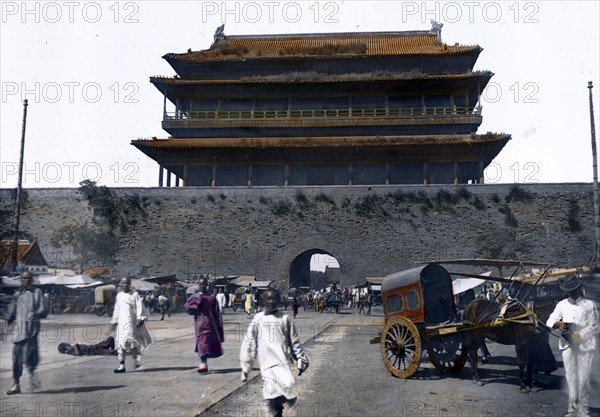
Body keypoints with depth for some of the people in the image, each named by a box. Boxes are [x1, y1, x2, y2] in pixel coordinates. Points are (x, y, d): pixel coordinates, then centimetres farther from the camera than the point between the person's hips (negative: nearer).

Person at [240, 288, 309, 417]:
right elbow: (249, 343, 7)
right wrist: (245, 366, 5)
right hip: (266, 364, 0)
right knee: (272, 400, -8)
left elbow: (294, 342, 13)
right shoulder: (258, 319, 5)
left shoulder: (285, 319, 6)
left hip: (283, 362, 1)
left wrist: (300, 359, 10)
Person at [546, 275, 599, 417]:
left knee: (583, 378, -2)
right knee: (570, 377, 6)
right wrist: (558, 324, -17)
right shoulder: (562, 304, 8)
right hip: (568, 346, 2)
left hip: (585, 346, -2)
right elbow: (550, 321, 6)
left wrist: (580, 335, -17)